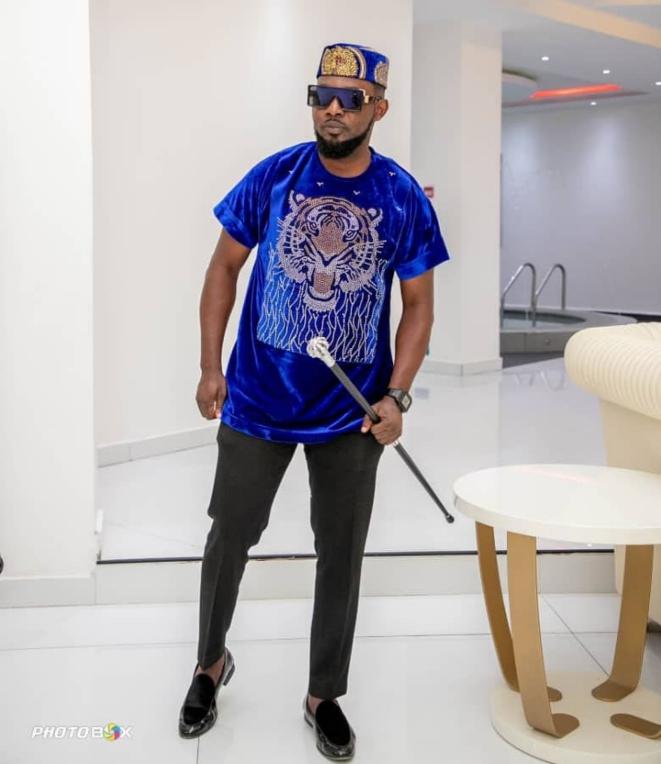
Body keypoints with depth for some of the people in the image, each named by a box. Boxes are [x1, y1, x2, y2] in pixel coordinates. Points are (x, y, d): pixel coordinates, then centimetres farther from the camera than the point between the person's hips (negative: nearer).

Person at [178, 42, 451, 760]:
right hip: (257, 402, 0)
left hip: (351, 411, 0)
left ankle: (324, 694, 32)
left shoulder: (404, 198, -6)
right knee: (228, 540, 13)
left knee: (341, 557, 11)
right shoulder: (273, 176, -6)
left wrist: (396, 396, -11)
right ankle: (210, 663, 40)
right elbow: (225, 266, 2)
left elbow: (418, 303, 0)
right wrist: (210, 367, -3)